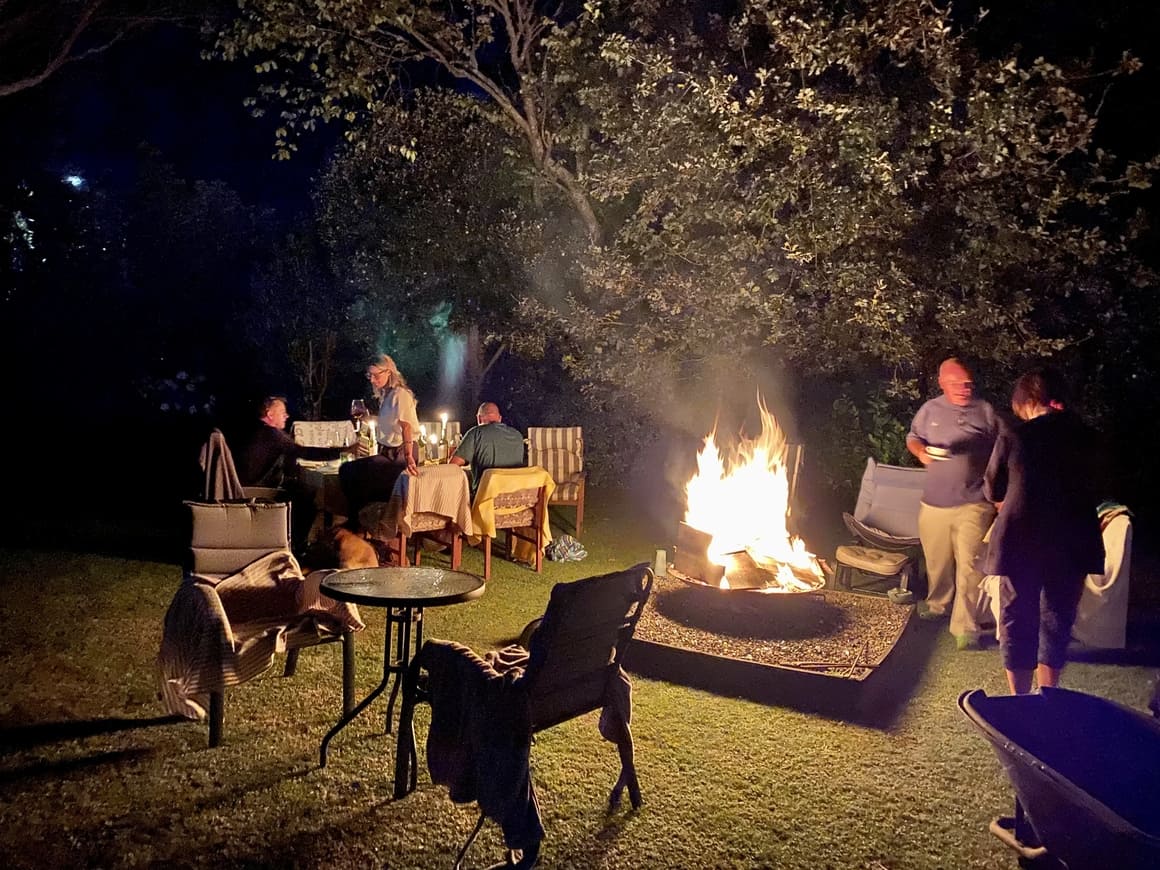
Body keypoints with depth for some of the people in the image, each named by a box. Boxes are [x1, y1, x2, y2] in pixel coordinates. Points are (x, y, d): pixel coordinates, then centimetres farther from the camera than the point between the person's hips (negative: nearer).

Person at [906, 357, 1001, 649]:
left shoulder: (986, 411, 1)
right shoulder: (930, 410, 5)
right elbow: (912, 437, 14)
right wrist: (920, 451, -10)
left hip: (974, 504, -2)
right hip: (934, 502, 3)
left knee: (969, 565, -9)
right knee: (937, 561, 17)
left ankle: (965, 627, -5)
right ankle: (937, 604, 42)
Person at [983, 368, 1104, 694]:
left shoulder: (1014, 439, -11)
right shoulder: (1087, 438, -3)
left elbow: (993, 492, 1)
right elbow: (1091, 489, 8)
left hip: (1021, 545, -3)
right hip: (1071, 546, 3)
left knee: (1018, 624, 10)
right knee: (1056, 621, 17)